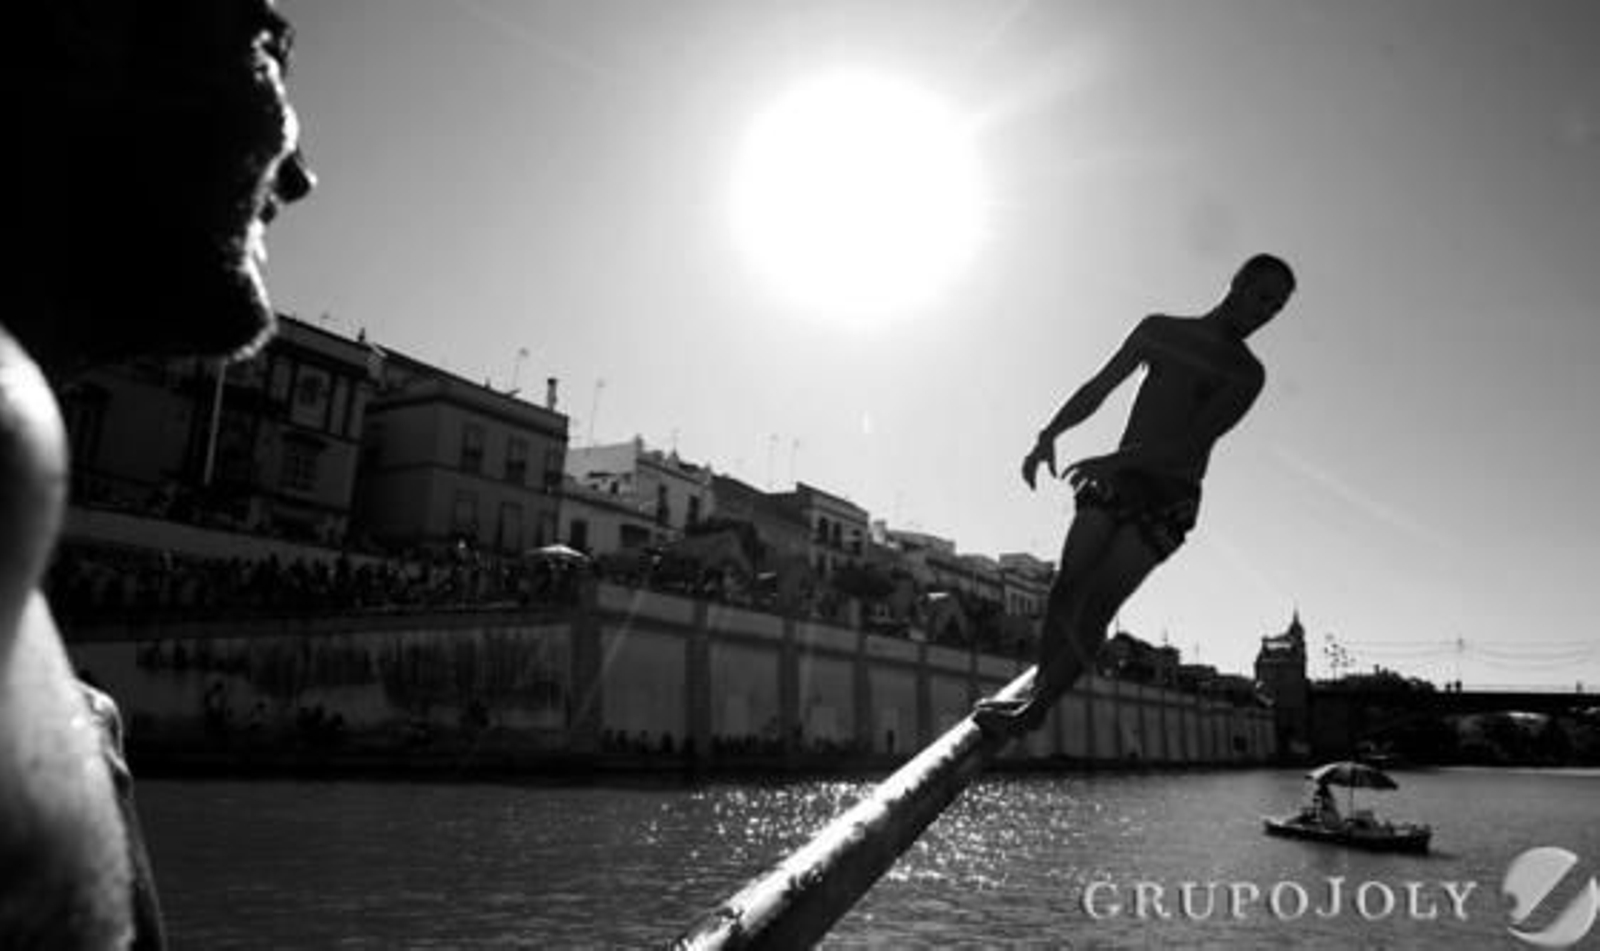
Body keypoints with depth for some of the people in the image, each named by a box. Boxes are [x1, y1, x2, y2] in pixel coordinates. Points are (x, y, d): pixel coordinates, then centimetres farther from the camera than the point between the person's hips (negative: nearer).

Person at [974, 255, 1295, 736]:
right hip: (1117, 479, 4)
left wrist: (1114, 460, -28)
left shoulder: (1247, 374, 0)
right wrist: (1050, 434, -2)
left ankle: (1036, 708, -6)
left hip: (1169, 496, -4)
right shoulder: (1160, 330, 13)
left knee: (1093, 609, -13)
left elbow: (1193, 441, -14)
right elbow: (1098, 388, 14)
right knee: (1065, 590, -6)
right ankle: (1039, 685, 4)